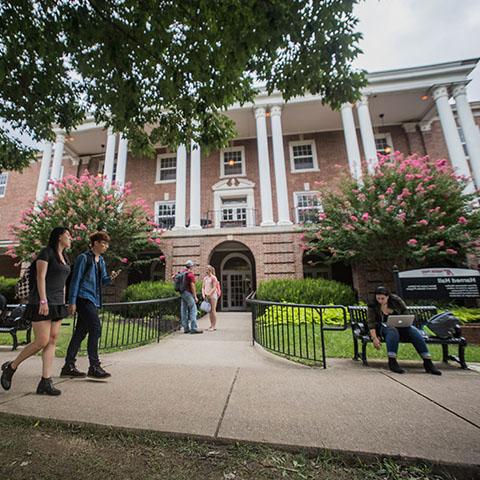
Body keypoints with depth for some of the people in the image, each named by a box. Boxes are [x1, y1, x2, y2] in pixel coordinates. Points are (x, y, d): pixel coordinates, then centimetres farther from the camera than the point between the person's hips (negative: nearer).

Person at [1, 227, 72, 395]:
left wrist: (62, 306, 15)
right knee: (42, 342, -6)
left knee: (52, 341, 1)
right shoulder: (46, 252, -9)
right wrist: (43, 301, -24)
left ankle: (45, 383, 5)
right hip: (41, 303, -8)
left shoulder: (64, 259, 16)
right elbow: (40, 277, -17)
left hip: (56, 304, 8)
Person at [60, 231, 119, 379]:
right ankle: (94, 367, -2)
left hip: (93, 300, 8)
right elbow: (75, 280, -10)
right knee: (95, 328, -10)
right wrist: (72, 301, -13)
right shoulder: (84, 258, -9)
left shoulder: (101, 260, 14)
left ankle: (68, 366, 23)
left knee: (81, 331, 12)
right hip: (84, 298, -8)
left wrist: (110, 278, -5)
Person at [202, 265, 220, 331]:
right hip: (207, 296, 7)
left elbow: (214, 288, -13)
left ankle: (214, 326, 3)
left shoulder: (213, 278, -7)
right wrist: (203, 294, -2)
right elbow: (203, 287, 13)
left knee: (213, 310, -4)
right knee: (209, 311, 10)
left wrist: (209, 294, -18)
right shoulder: (205, 278, 13)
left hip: (213, 296, -7)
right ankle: (211, 325, 18)